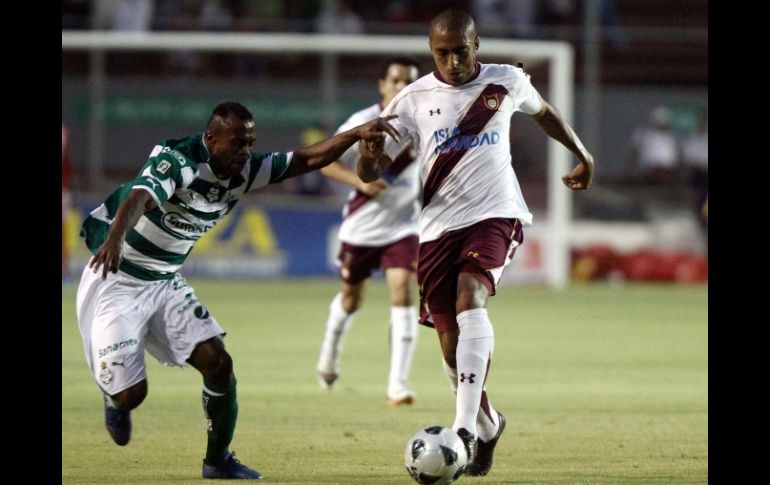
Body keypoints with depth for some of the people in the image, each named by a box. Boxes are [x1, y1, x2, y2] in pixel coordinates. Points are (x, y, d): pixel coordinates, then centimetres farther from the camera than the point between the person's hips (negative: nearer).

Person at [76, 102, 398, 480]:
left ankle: (218, 461, 15)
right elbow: (139, 199, -44)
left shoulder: (242, 172, -3)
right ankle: (115, 401, 27)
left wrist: (357, 134, -9)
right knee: (131, 392, -13)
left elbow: (307, 160, 4)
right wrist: (114, 239, -64)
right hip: (115, 280, -7)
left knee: (218, 363, -5)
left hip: (164, 282, 7)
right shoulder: (176, 161, -26)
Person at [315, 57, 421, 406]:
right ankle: (330, 354, 47)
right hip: (360, 228, -1)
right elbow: (324, 161, -7)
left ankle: (398, 384, -18)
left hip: (402, 227, 1)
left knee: (401, 293, -17)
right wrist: (359, 181, -22)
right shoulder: (362, 123, -11)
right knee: (351, 298, 15)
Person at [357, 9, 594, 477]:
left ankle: (466, 427, -37)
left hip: (495, 214, -2)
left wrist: (582, 154, 32)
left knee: (470, 295, -29)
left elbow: (544, 112, 26)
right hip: (439, 227, 2)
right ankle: (488, 424, 32)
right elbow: (371, 173, -3)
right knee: (452, 344, 3)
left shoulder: (508, 82, 2)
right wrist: (369, 153, -25)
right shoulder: (413, 100, -1)